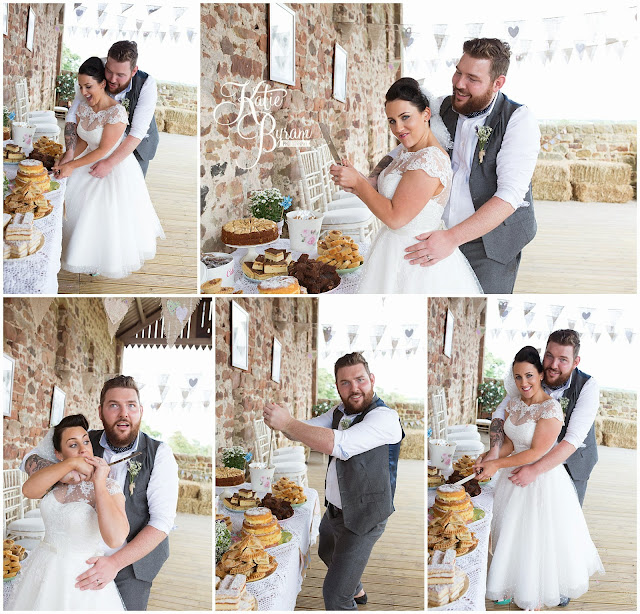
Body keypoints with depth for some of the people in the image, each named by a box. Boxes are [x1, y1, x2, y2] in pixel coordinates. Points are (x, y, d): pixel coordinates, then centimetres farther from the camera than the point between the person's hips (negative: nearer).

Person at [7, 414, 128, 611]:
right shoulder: (57, 480, 2)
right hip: (44, 570, 4)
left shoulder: (110, 488, -13)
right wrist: (72, 463, -24)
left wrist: (99, 483, -24)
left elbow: (115, 539, -30)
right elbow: (28, 490, -20)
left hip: (82, 578, -4)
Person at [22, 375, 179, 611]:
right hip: (87, 556, 3)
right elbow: (30, 459, -1)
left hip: (133, 562, -2)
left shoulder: (160, 454, -14)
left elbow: (162, 520, -18)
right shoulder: (87, 442, -4)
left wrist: (116, 562, -27)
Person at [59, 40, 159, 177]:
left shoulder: (147, 84, -31)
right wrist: (69, 154, -35)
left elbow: (138, 132, -34)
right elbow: (73, 115, -20)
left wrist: (110, 163, -42)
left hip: (138, 144, -2)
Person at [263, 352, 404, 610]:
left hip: (362, 520, -9)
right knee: (327, 553, 35)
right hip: (334, 510, 9)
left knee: (334, 594, -3)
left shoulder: (384, 417, -27)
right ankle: (356, 591, 62)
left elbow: (339, 445, -40)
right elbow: (301, 431, -5)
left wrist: (287, 423, -35)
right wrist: (281, 420, -28)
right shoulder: (340, 413, 1)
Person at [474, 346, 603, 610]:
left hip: (542, 480, -7)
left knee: (537, 537, 6)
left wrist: (497, 465, -20)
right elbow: (510, 443, 5)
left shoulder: (550, 408, -22)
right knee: (512, 533, 16)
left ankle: (536, 597, 26)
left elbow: (536, 452, -22)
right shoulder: (513, 405, 1)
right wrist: (489, 460, -12)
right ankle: (513, 586, 35)